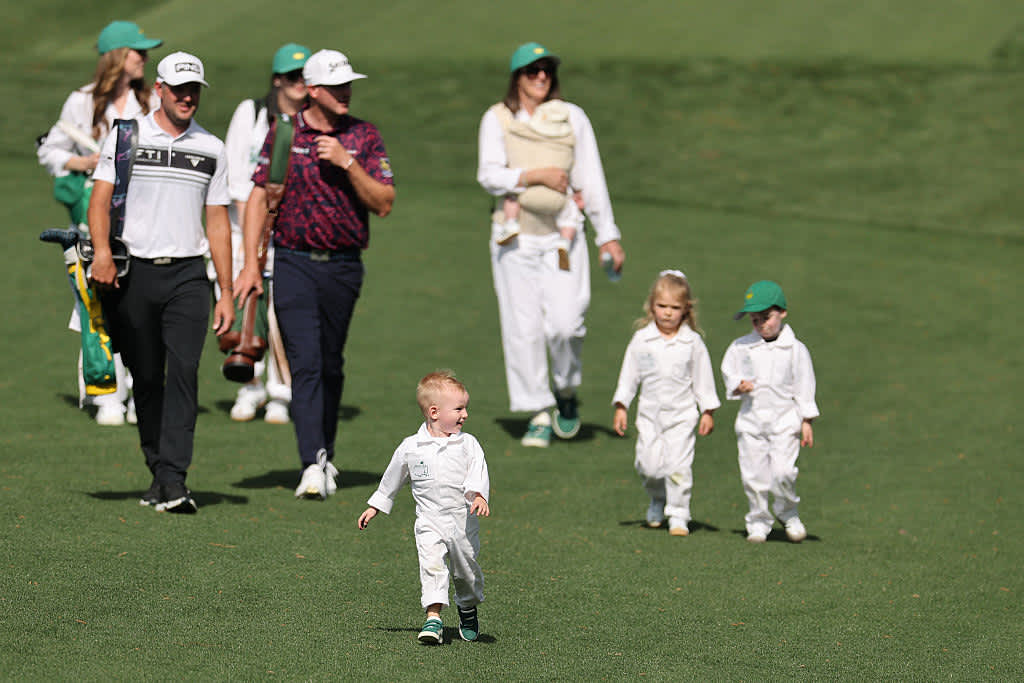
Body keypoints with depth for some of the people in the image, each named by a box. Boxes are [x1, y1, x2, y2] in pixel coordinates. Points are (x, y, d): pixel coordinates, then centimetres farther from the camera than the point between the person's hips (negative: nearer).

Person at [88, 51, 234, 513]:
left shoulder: (211, 149, 12)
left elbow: (217, 222, 14)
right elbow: (100, 199, -1)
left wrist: (227, 293, 8)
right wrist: (102, 251, -20)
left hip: (188, 273, 0)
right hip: (134, 272, 0)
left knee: (184, 371, -14)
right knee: (146, 377, 4)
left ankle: (173, 480, -20)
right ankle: (158, 471, 16)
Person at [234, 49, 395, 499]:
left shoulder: (364, 137, 3)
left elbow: (384, 204, -2)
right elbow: (258, 196, 5)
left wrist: (347, 162, -15)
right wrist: (250, 263, -2)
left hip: (344, 266, 2)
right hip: (294, 263, -2)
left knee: (330, 366, 11)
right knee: (305, 364, -12)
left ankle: (326, 458, 25)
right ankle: (313, 466, -19)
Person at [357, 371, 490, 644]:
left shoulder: (468, 444, 1)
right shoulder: (410, 448, 1)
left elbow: (478, 473, -8)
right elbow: (392, 478, 15)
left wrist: (478, 496, -28)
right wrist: (375, 506, 22)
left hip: (463, 521, 1)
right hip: (430, 521, -1)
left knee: (466, 570, 10)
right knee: (432, 563, -20)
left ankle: (468, 609, 36)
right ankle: (433, 617, -21)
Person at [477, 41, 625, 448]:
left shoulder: (572, 117, 8)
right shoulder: (497, 119, 2)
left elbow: (591, 181, 11)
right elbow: (489, 176, -10)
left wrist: (608, 235, 9)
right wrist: (537, 175, -21)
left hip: (562, 234, 0)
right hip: (515, 237, 0)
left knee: (565, 323, -13)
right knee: (522, 328, -2)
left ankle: (566, 392, 13)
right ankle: (538, 414, 9)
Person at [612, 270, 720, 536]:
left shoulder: (692, 342, -2)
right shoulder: (641, 339, 1)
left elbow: (703, 379, 5)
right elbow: (629, 375, 8)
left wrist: (708, 412, 4)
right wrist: (621, 407, 5)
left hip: (681, 414, -2)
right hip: (649, 413, 2)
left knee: (678, 465, -9)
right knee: (649, 465, -3)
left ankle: (678, 515, 2)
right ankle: (657, 499, 27)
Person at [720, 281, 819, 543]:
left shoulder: (795, 349, 0)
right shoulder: (741, 347, 5)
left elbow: (804, 385, 3)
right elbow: (728, 372, 13)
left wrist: (807, 421, 2)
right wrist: (738, 385, -10)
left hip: (785, 418, -2)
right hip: (751, 419, 2)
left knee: (783, 471, -13)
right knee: (754, 474, 1)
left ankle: (788, 514, 12)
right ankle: (758, 522, 15)